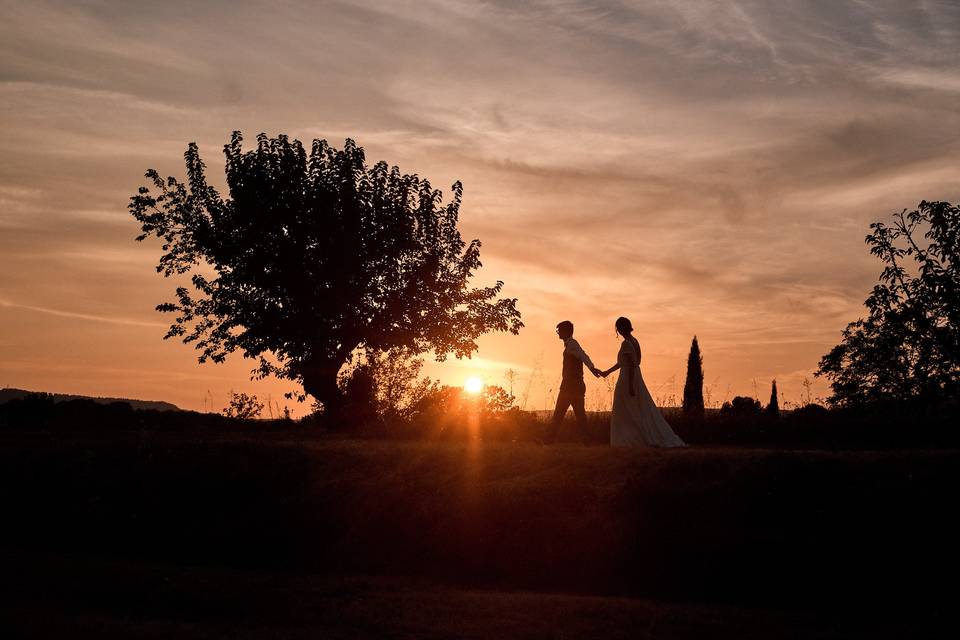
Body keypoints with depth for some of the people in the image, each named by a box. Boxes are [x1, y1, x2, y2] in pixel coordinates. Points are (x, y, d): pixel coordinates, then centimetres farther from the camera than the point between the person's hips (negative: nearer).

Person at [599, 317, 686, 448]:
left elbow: (631, 365, -23)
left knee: (622, 414, 0)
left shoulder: (626, 344, -16)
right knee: (645, 411, 10)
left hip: (627, 379, -9)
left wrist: (630, 387, -24)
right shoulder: (634, 341, 13)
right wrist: (608, 371, 34)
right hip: (637, 378, 9)